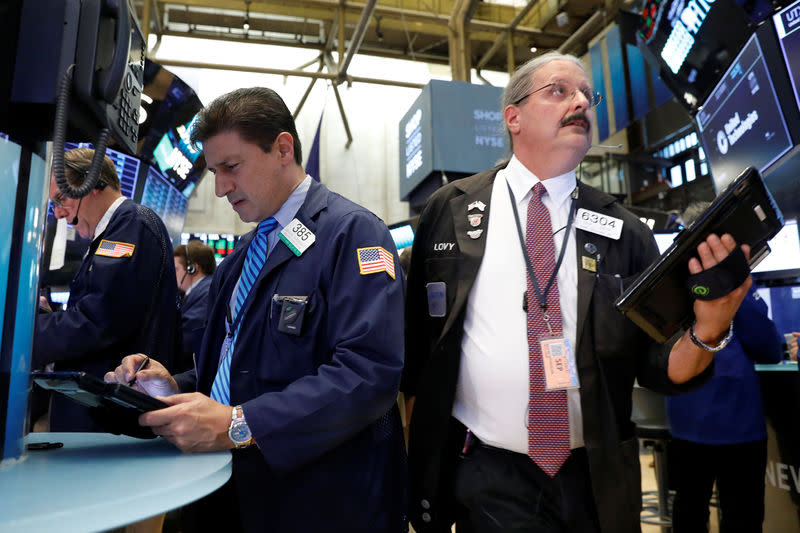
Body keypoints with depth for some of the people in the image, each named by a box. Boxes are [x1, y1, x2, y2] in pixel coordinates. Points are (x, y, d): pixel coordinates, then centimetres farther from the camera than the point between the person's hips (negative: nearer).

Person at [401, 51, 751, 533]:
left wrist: (708, 331, -20)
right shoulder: (450, 211, -3)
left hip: (596, 482, 3)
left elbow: (659, 367, -1)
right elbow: (414, 336, -1)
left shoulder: (623, 231, 0)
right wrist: (413, 452, 0)